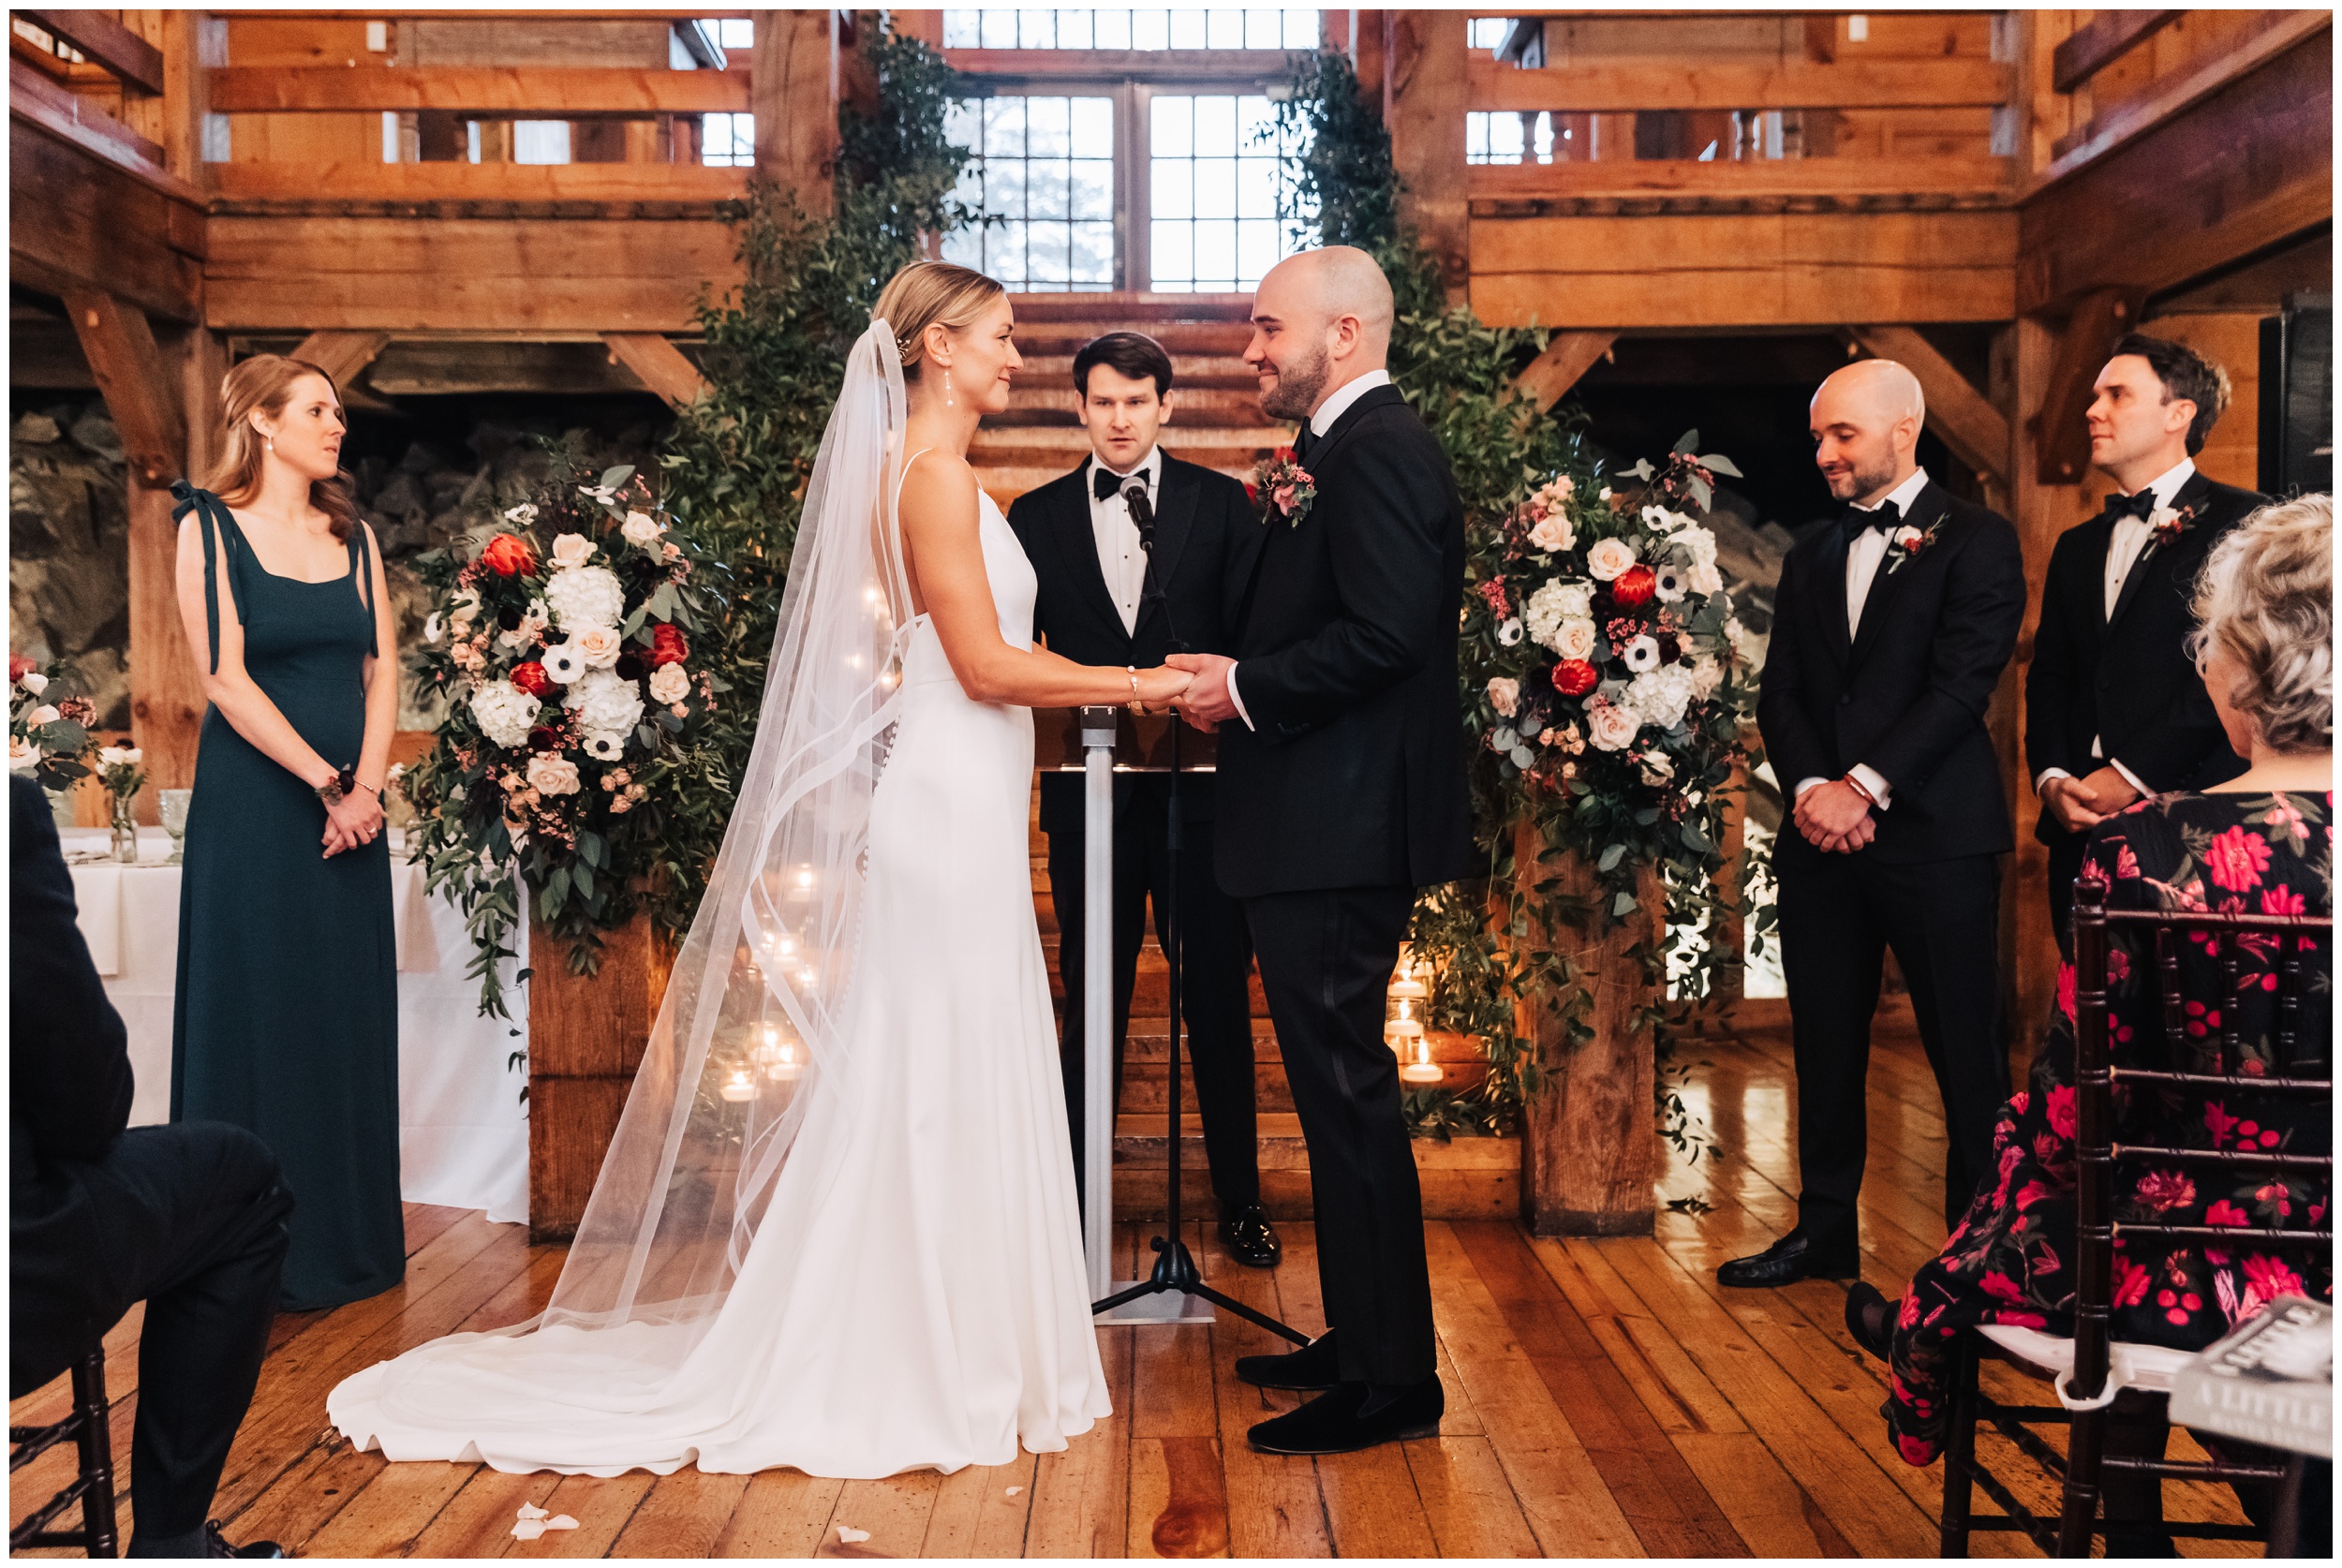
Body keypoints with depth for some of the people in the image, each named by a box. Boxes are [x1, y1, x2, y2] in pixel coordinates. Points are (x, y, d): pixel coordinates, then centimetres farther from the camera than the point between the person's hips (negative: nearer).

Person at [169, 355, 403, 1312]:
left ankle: (350, 1239, 20)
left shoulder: (353, 535, 12)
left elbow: (381, 668, 7)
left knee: (351, 1013, 8)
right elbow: (226, 677, -11)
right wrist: (326, 783, -14)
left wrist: (367, 784, -7)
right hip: (255, 802, -5)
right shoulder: (211, 528, -3)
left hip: (353, 804, 5)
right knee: (258, 1010, 0)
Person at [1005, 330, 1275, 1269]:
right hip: (1088, 792, 1)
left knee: (1220, 999, 8)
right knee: (1091, 1005, 10)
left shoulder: (1221, 503, 5)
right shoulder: (1037, 516, 8)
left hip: (1201, 791, -1)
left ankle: (1239, 1199, 22)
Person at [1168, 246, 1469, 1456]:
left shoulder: (1377, 449, -13)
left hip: (1341, 829, -11)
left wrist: (1247, 689, -14)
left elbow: (1385, 633, -24)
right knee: (1336, 1084, 17)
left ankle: (1391, 1380, 6)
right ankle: (1361, 1340, 29)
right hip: (1325, 825, 11)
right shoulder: (1352, 449, 19)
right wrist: (1232, 674, 7)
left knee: (1345, 1084, -5)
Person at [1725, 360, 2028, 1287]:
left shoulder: (1976, 541, -1)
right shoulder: (1811, 558, 17)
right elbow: (1779, 694, 9)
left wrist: (1864, 786, -17)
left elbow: (1962, 686, -11)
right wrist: (1811, 787, -8)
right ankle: (1824, 1230, 23)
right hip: (1821, 837, 6)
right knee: (1825, 1045, 11)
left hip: (1934, 835, -5)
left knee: (1964, 1052, 1)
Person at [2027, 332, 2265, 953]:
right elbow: (2049, 679, 14)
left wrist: (2130, 775, -15)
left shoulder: (2240, 521, -1)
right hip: (2080, 829, 6)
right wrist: (2052, 778, -4)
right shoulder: (2077, 546, 20)